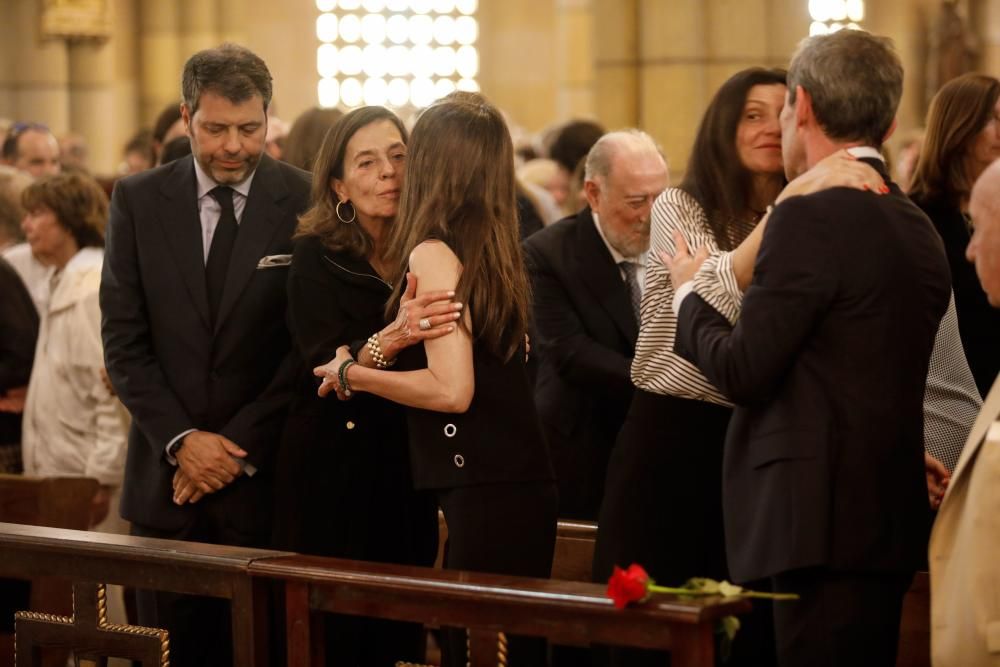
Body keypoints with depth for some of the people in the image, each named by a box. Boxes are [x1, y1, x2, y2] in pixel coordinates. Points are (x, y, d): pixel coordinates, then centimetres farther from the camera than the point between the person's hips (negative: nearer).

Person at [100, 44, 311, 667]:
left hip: (268, 476, -2)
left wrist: (242, 445, -9)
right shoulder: (138, 201, 4)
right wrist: (181, 440, -8)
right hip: (167, 476, 2)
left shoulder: (308, 203, -3)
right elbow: (124, 340, 2)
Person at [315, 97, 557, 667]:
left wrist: (352, 375, -6)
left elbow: (451, 388, -18)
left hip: (481, 494, -8)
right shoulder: (496, 250, 12)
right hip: (524, 485, 8)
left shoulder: (434, 253, -11)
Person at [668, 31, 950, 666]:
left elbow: (743, 371, -14)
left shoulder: (812, 216, -14)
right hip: (889, 517, 9)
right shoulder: (918, 227, 13)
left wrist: (690, 293, 4)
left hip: (821, 522, -9)